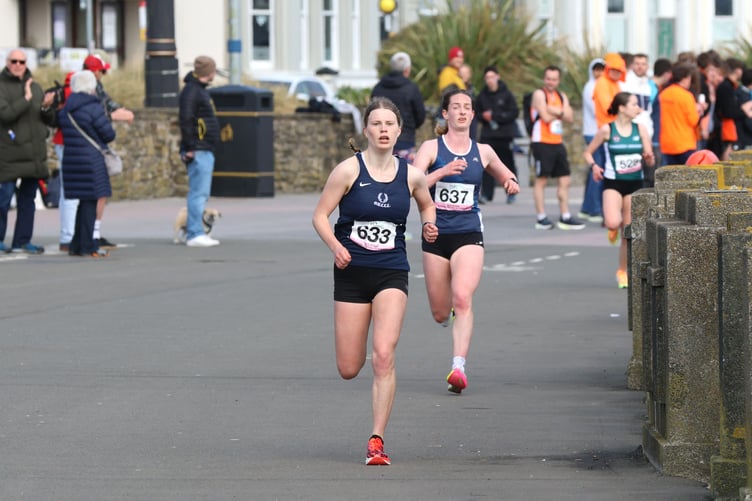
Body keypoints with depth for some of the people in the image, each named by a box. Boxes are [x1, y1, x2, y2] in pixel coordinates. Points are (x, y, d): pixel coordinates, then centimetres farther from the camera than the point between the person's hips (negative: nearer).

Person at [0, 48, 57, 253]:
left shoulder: (35, 87, 13)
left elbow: (50, 120, 14)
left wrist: (46, 107, -7)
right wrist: (26, 99, -22)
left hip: (34, 153, 6)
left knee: (28, 198, 8)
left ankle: (22, 241, 13)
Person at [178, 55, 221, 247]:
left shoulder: (200, 90, 19)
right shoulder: (191, 91, -13)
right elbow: (186, 120, -20)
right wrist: (189, 148, -22)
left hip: (206, 150, 10)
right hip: (198, 152, -10)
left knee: (201, 193, 12)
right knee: (199, 192, -11)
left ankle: (193, 232, 16)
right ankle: (195, 234, -11)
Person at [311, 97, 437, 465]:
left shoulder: (411, 175, 3)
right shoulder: (349, 169, -6)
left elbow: (427, 204, 24)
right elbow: (320, 216, -4)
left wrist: (429, 224, 2)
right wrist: (336, 247, -21)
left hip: (391, 273, 1)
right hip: (352, 272, -1)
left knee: (384, 356, -17)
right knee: (348, 370, 3)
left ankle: (377, 441, -11)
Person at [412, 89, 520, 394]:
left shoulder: (482, 152, 8)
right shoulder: (431, 148, 0)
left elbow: (506, 177, 27)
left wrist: (512, 183, 3)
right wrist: (443, 171, -27)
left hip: (468, 235, 0)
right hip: (436, 235, 0)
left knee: (462, 299, -22)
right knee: (440, 314, 9)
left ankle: (458, 368, -26)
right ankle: (449, 310, 48)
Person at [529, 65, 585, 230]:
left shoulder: (562, 96, 16)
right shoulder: (539, 94, -6)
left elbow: (569, 118, 2)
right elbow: (546, 117, -17)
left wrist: (557, 111, -15)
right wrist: (561, 113, -3)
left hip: (557, 142, 7)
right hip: (542, 142, -7)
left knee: (564, 180, 6)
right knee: (541, 180, -4)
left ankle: (565, 217, 11)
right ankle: (541, 218, -1)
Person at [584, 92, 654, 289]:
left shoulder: (641, 129, 2)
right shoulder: (607, 130, -6)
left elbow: (650, 160, 4)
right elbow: (588, 152, 4)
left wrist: (649, 158, -19)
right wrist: (594, 166, -16)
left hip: (635, 184, 3)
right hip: (613, 182, -3)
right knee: (613, 223, -27)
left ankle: (623, 271, 24)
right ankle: (613, 228, 12)